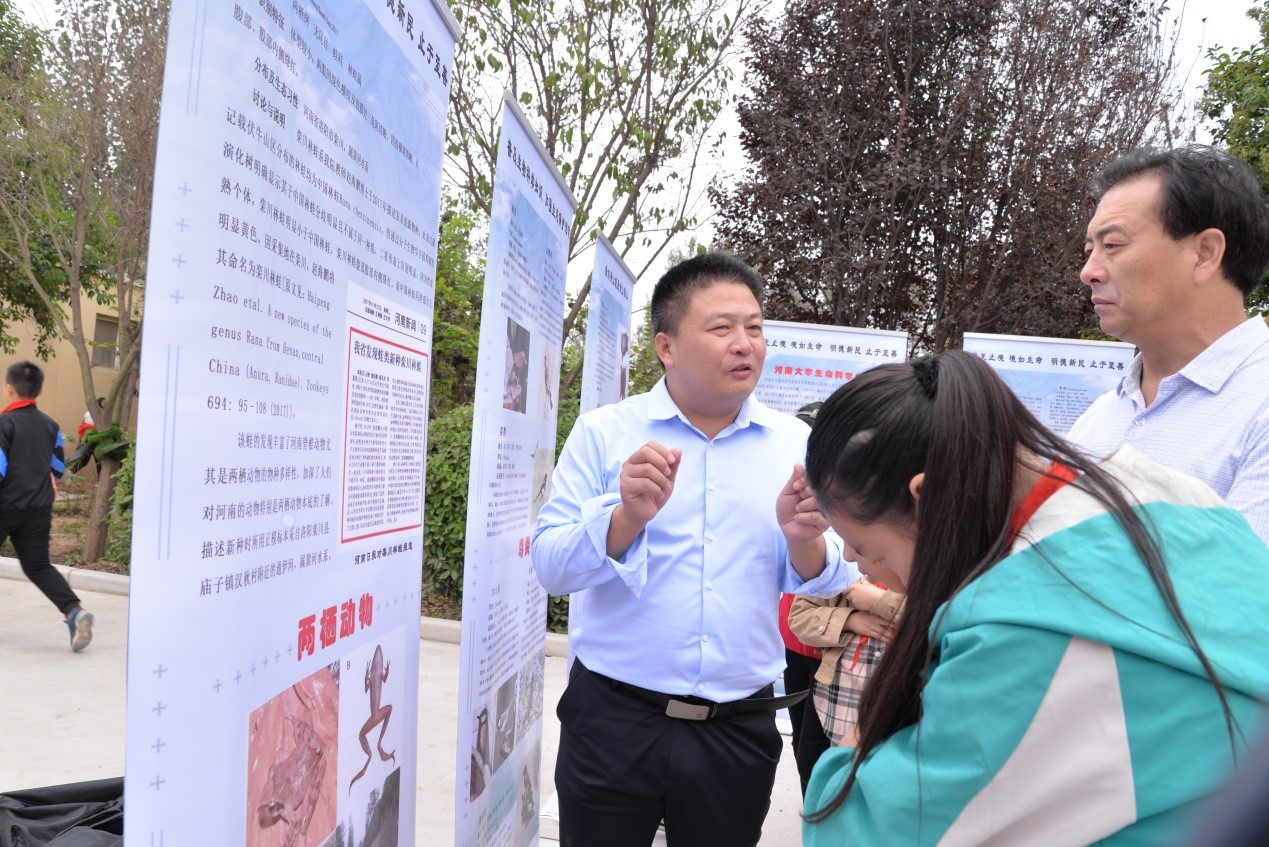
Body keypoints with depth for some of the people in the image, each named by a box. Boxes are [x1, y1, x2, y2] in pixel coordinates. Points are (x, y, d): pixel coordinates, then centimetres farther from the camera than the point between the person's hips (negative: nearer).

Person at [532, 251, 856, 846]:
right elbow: (551, 568, -9)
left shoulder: (796, 445, 1)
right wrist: (627, 518, -27)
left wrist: (804, 540, -19)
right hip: (612, 720, -1)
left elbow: (828, 585, 2)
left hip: (740, 730, 2)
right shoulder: (603, 432, -4)